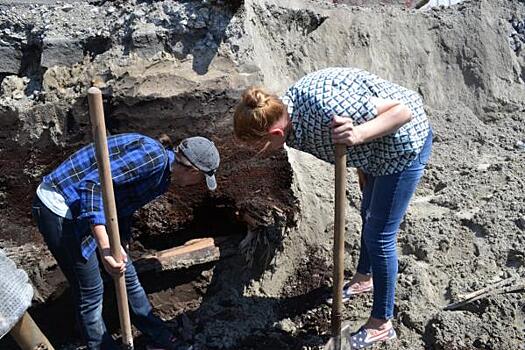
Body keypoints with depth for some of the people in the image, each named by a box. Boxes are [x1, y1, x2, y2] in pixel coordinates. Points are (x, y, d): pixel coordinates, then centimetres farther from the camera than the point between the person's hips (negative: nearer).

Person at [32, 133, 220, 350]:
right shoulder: (153, 156, -23)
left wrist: (122, 246, 25)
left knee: (127, 275, 17)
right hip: (60, 210, -10)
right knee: (90, 291, 4)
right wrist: (104, 245, -35)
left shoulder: (162, 174, 7)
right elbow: (93, 183, -30)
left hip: (83, 207, 10)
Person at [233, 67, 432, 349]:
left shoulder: (327, 109, -40)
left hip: (404, 145, -8)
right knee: (369, 215, 26)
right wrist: (362, 169, 10)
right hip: (375, 150, 9)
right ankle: (365, 277, 52)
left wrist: (358, 135, -45)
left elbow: (404, 111, -31)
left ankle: (382, 323, 19)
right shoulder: (289, 107, -12)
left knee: (379, 236, 0)